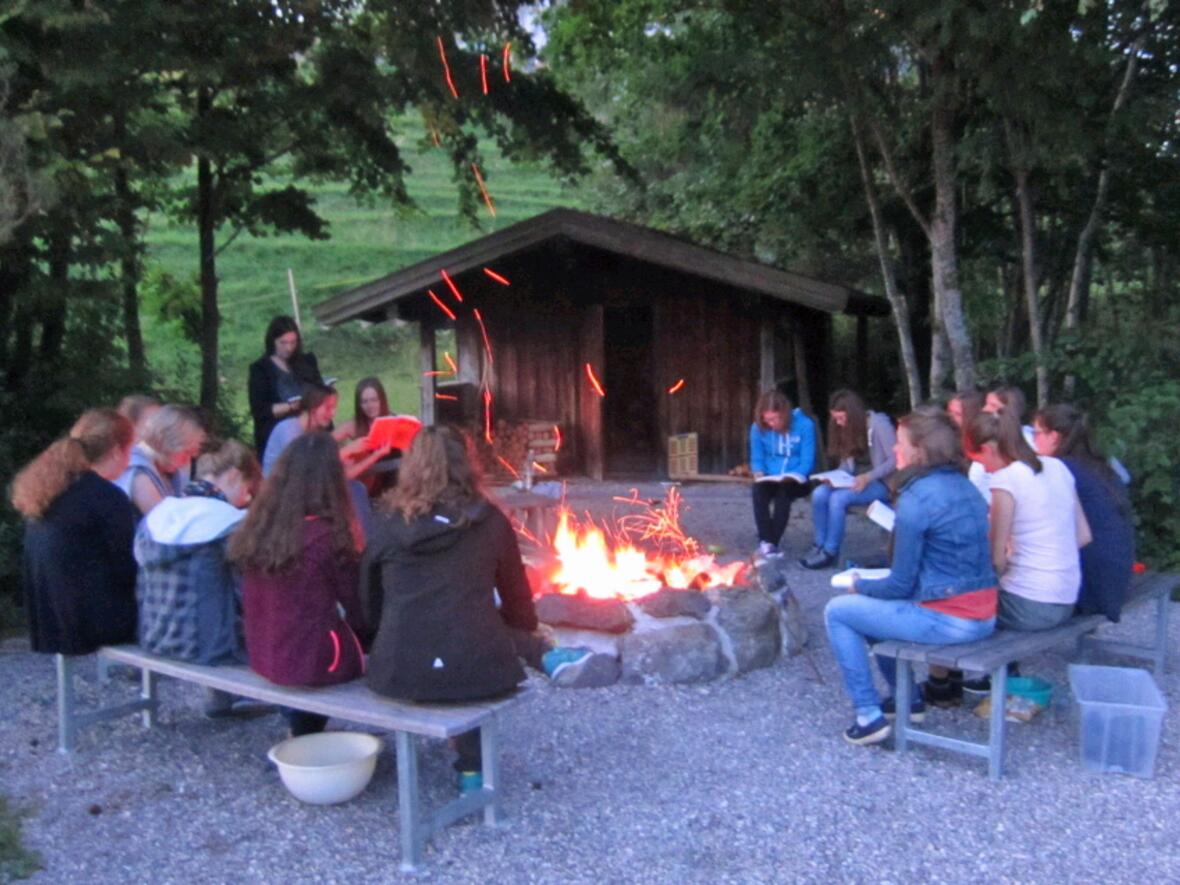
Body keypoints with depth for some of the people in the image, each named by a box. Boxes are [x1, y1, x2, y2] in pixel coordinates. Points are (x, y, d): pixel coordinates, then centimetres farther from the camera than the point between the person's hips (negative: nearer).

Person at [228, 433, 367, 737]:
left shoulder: (256, 528, -1)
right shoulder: (328, 535, -18)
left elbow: (253, 603, 10)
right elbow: (358, 610, -10)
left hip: (262, 658, 6)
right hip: (314, 661, -6)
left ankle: (303, 731, 23)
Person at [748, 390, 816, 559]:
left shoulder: (805, 425, -13)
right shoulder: (758, 427, -4)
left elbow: (807, 462, -12)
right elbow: (757, 459, 5)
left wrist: (791, 477, -29)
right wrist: (759, 473, -17)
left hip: (796, 480, -3)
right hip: (769, 480, 3)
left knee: (783, 492, -35)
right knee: (758, 491, -31)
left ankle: (770, 543, -31)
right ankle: (765, 541, -32)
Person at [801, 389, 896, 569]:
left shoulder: (879, 425, -14)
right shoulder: (848, 427, 9)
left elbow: (895, 460, -18)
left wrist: (868, 477, -27)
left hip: (880, 483, -7)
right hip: (856, 481, 7)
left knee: (838, 498, -30)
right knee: (819, 493, -20)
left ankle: (830, 552, -20)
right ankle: (819, 545, -12)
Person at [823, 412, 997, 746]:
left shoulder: (916, 497, -16)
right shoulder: (964, 486, 9)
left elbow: (901, 585, -14)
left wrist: (860, 586, 6)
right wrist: (872, 585, 17)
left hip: (948, 620, -9)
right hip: (983, 616, 9)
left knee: (838, 611, 6)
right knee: (874, 605, 27)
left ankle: (869, 717, 7)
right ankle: (908, 699, 34)